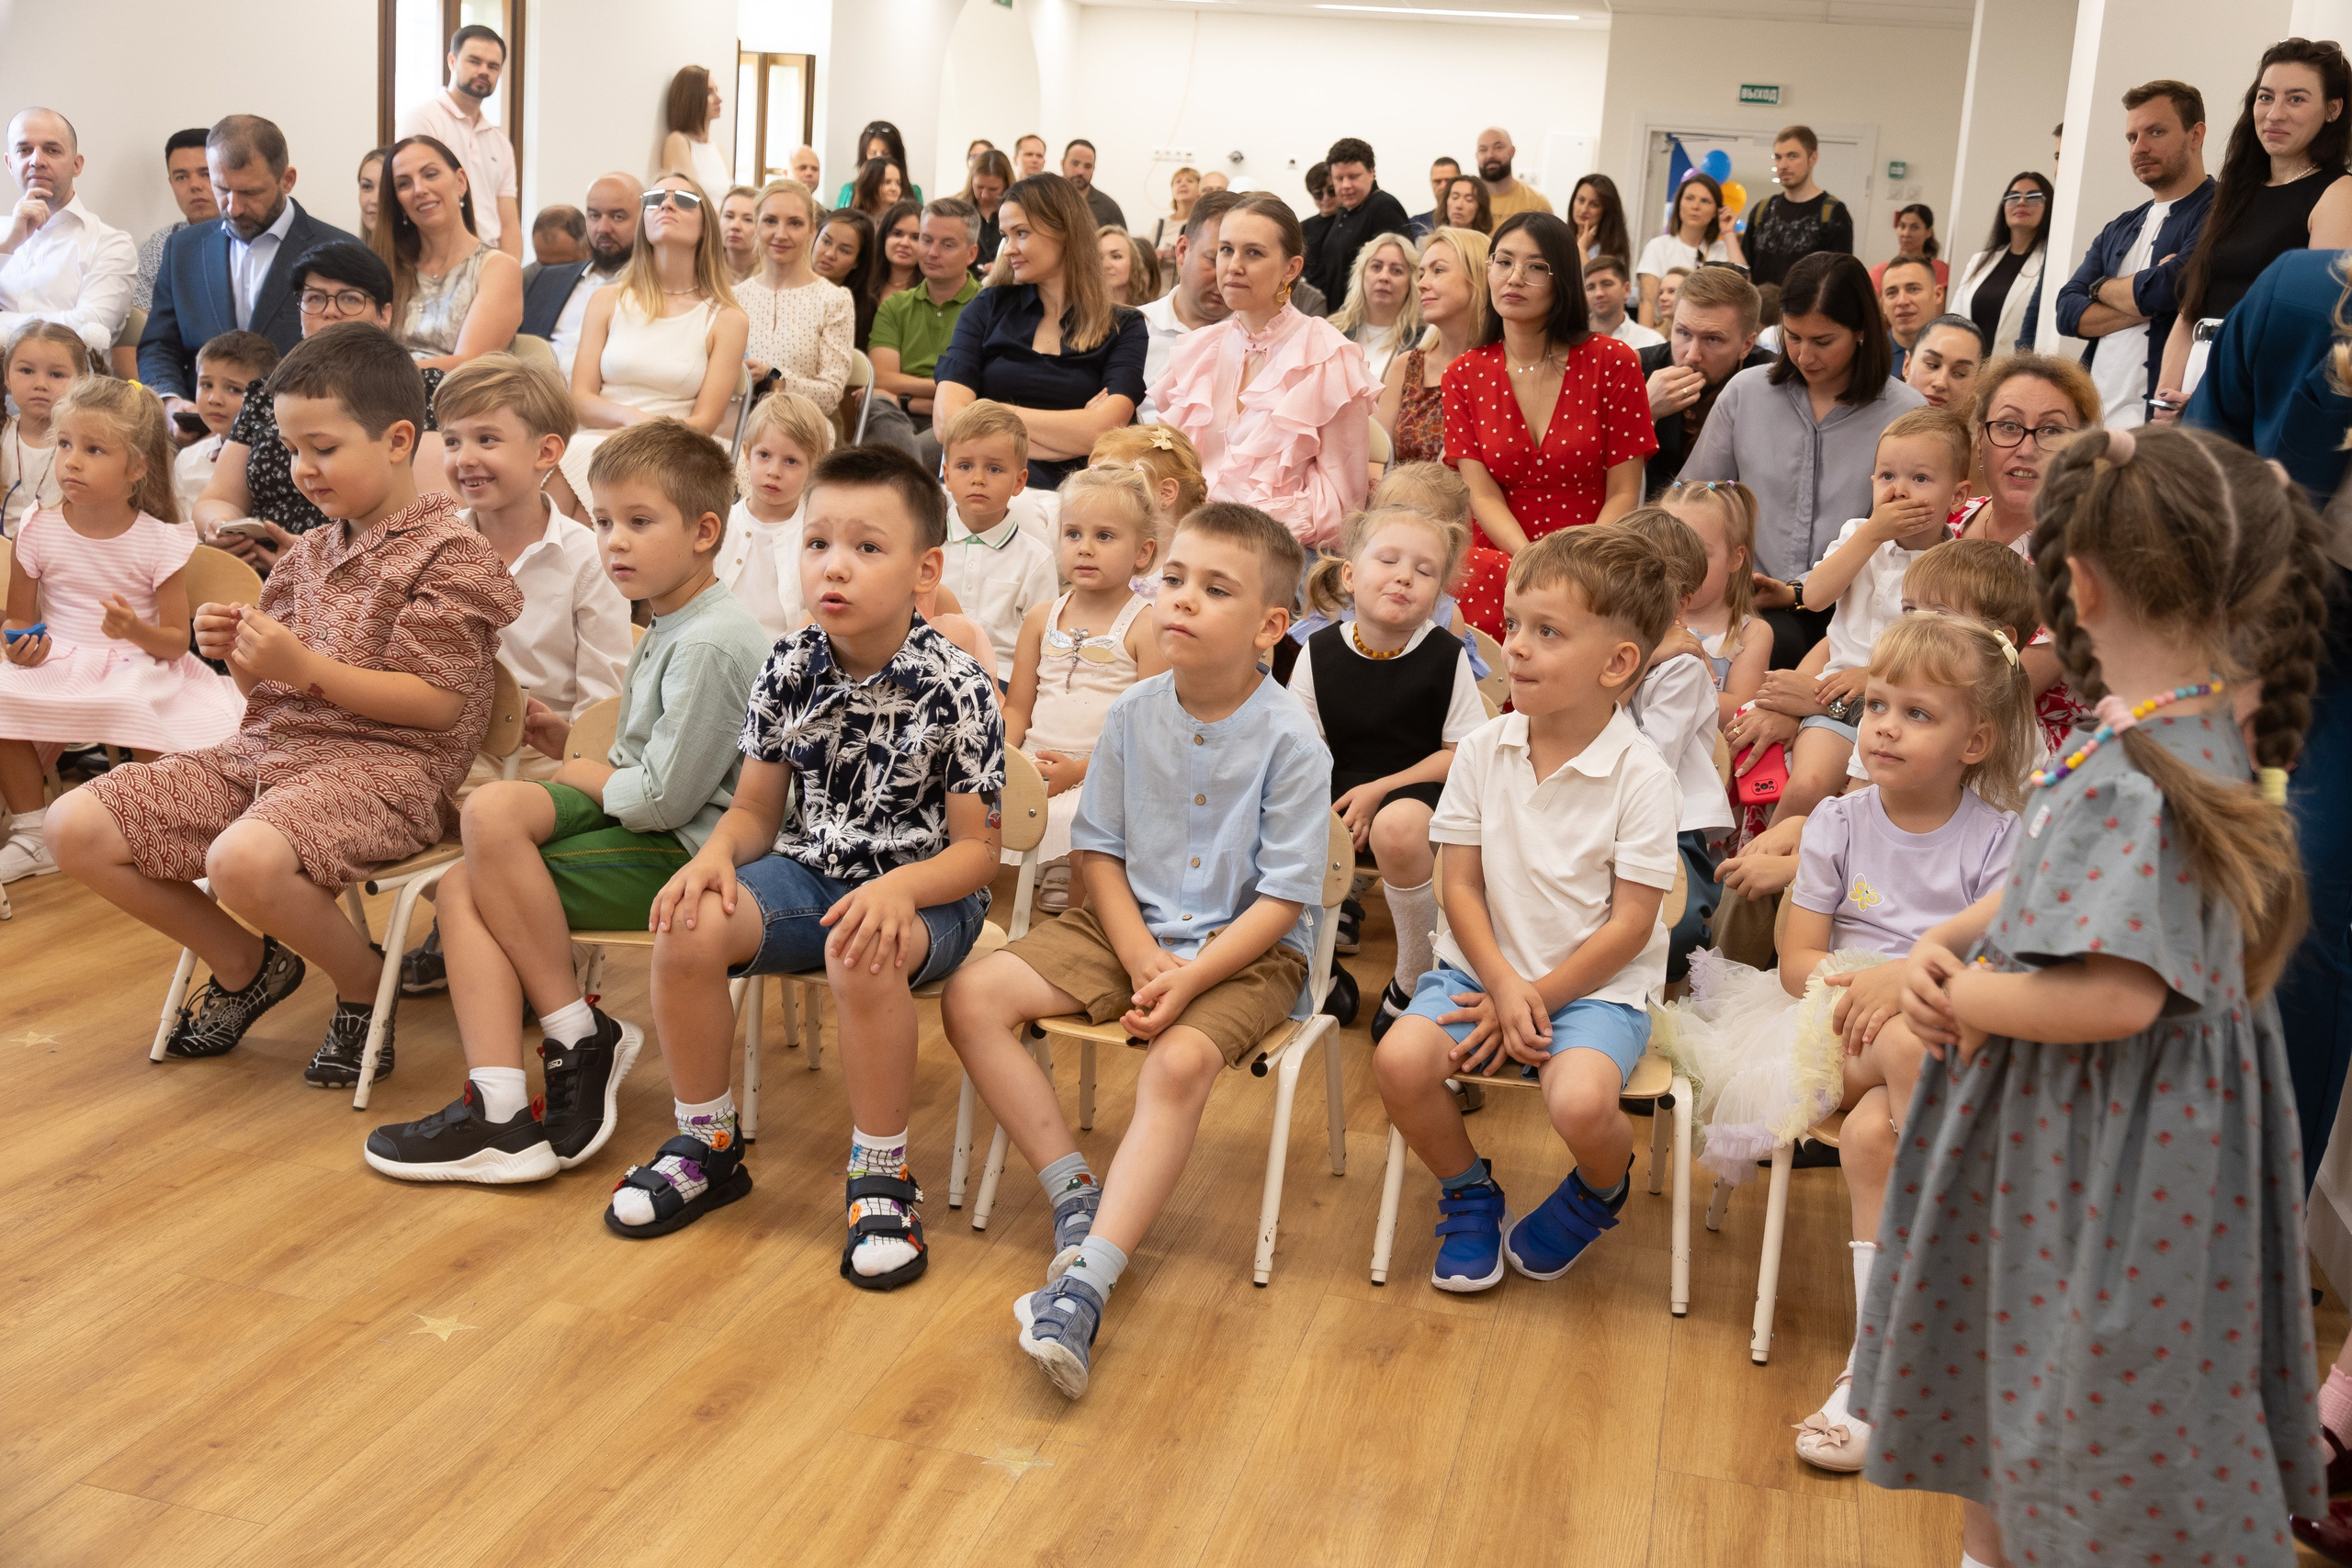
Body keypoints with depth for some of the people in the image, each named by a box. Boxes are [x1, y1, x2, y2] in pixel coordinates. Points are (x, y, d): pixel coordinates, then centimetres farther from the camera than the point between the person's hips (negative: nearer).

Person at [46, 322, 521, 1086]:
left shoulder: (450, 553, -6)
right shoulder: (309, 552, 18)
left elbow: (437, 705, -14)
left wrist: (304, 667, -19)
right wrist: (236, 652, -1)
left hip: (381, 763, -8)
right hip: (270, 747, 8)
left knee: (244, 858, -38)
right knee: (75, 826, -4)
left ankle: (365, 984, -6)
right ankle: (245, 963, 16)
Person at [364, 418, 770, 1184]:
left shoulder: (711, 644, -18)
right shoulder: (671, 626, 15)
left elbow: (665, 798, -19)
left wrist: (589, 778, -1)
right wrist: (580, 744, 8)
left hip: (687, 855, -10)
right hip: (648, 825, 10)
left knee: (493, 821, -20)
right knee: (463, 886, -8)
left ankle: (580, 1037, -6)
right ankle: (500, 1113, -17)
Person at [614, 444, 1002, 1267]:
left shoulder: (957, 688, -14)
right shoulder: (788, 669, -2)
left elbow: (977, 848, -12)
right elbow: (757, 809, 7)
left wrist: (899, 888, -32)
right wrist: (716, 852, -17)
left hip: (923, 890, -4)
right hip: (807, 872, 4)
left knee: (864, 955, -37)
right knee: (689, 928, -23)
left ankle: (882, 1175, -15)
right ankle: (706, 1146, 1)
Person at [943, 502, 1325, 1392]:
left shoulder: (1289, 741, -15)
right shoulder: (1132, 716, -2)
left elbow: (1282, 899, -14)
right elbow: (1099, 851, 3)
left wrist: (1188, 980, -23)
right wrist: (1143, 960, -12)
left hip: (1246, 950, -5)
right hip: (1130, 927, 5)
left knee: (1178, 1062, -33)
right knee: (973, 997, -11)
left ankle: (1084, 1282, -35)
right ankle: (1076, 1193, -7)